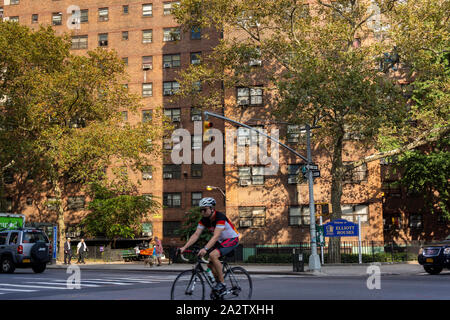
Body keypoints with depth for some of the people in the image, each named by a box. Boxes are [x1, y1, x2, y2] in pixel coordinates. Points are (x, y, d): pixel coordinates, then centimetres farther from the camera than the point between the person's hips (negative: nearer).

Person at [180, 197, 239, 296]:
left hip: (232, 239, -8)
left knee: (213, 255, -28)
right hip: (221, 241, 8)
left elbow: (216, 236, -37)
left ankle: (222, 283, -19)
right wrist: (184, 247, -21)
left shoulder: (220, 217, -28)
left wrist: (205, 249, -50)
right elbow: (196, 235, -9)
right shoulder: (204, 220, -5)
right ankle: (218, 284, 16)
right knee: (210, 264, -1)